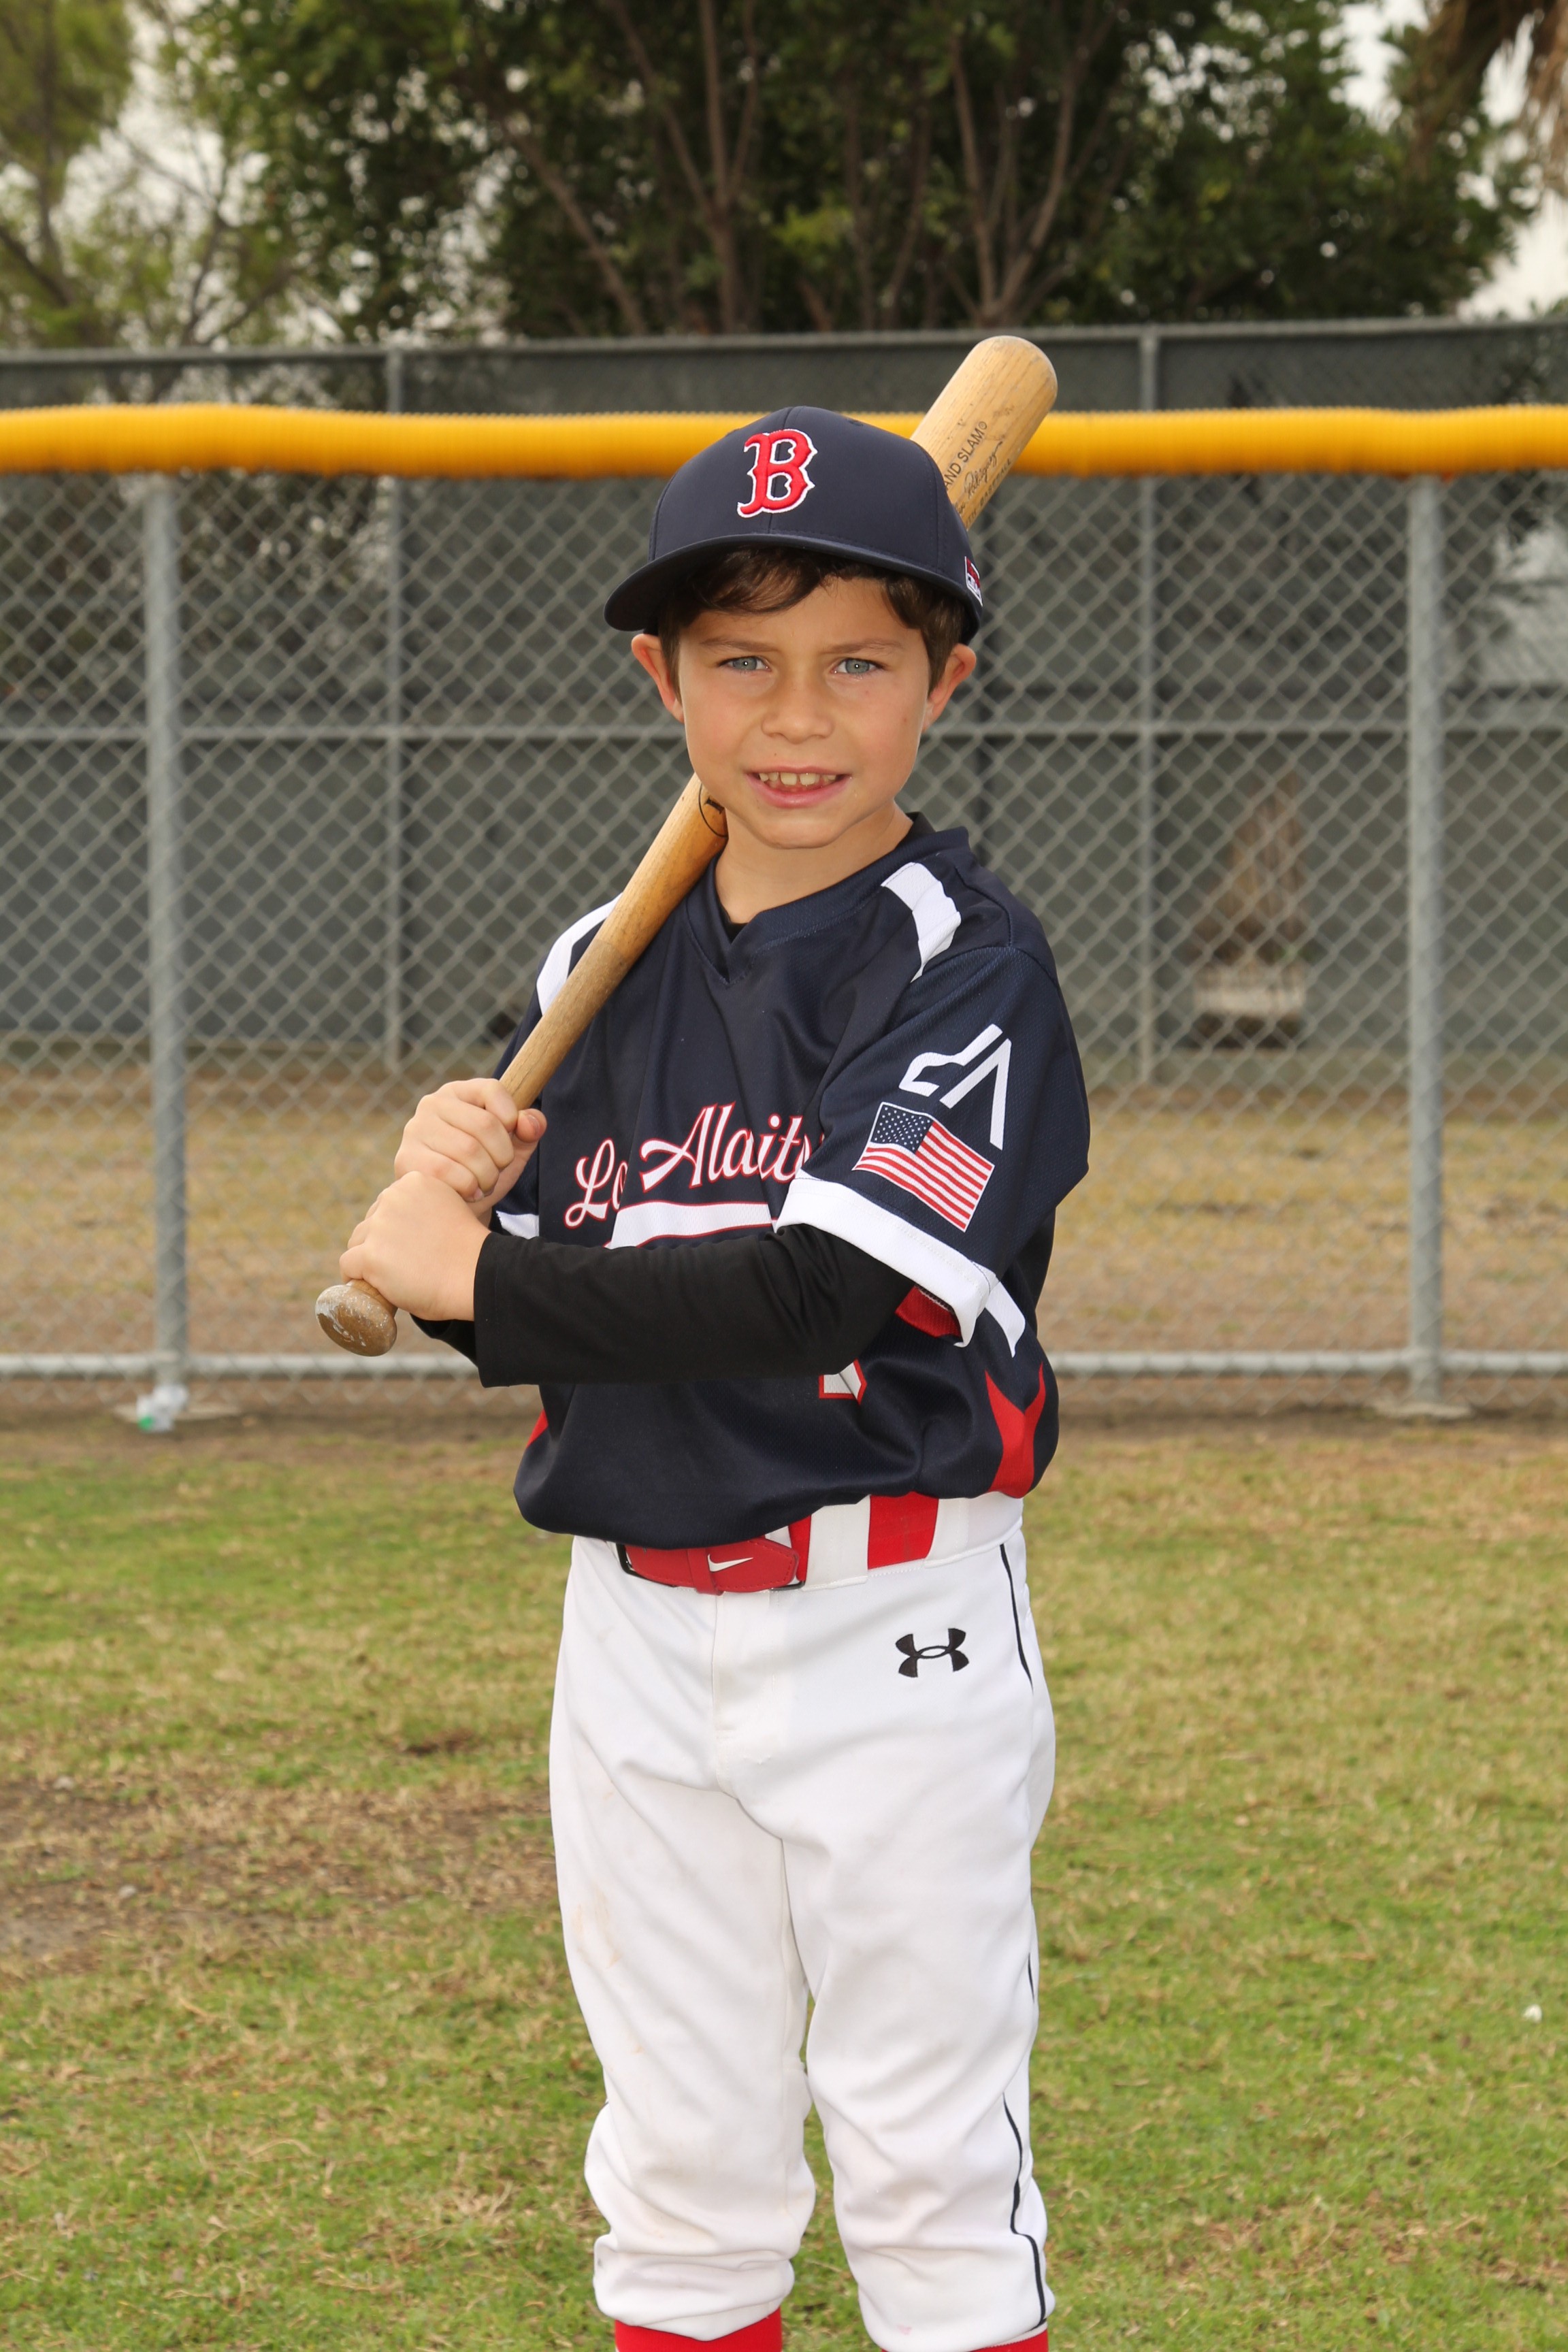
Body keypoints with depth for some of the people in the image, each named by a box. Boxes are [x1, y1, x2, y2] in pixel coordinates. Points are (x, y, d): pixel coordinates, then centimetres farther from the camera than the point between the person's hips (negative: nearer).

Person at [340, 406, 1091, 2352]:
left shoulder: (966, 965, -12)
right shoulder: (604, 967, 7)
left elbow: (816, 1295, -24)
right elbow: (545, 1327, 10)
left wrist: (469, 1276, -16)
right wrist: (458, 1189, -12)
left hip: (891, 1634, -5)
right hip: (637, 1626, 6)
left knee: (930, 2166, 1)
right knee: (677, 2169, 13)